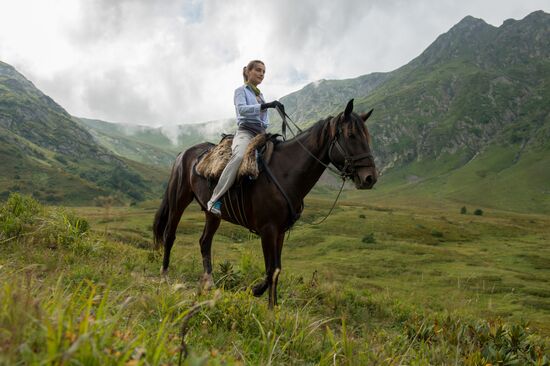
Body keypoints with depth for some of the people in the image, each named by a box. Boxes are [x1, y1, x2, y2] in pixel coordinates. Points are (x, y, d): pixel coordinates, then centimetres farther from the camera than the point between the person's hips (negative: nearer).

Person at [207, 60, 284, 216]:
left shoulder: (260, 95, 26)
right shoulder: (241, 90, 6)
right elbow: (242, 109, -15)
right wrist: (265, 106, -26)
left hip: (261, 133, 8)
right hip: (246, 131, -8)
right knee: (240, 156, -38)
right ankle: (214, 200, -38)